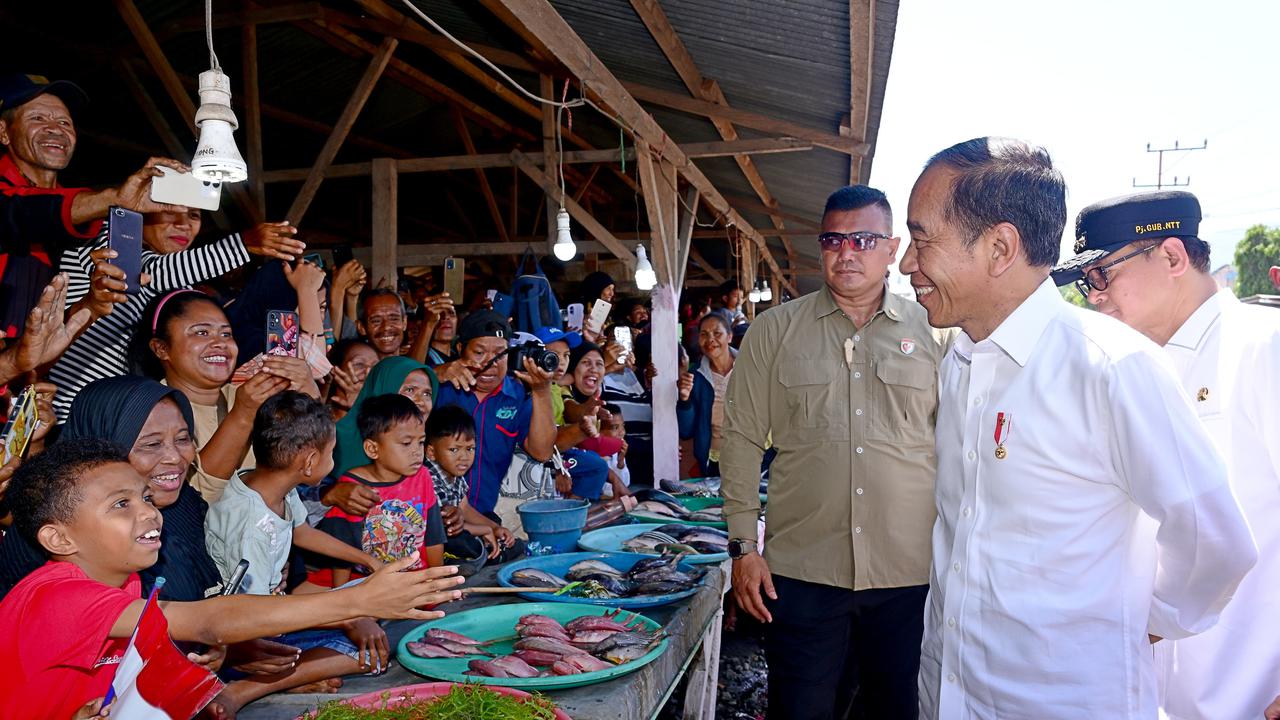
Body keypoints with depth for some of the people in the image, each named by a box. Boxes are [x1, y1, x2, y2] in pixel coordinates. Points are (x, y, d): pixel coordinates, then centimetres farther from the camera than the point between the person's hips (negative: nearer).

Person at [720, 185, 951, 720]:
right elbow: (743, 440, 2)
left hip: (910, 574, 1)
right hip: (802, 572, -1)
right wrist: (744, 546, -2)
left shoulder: (933, 333, 4)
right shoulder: (774, 330, 2)